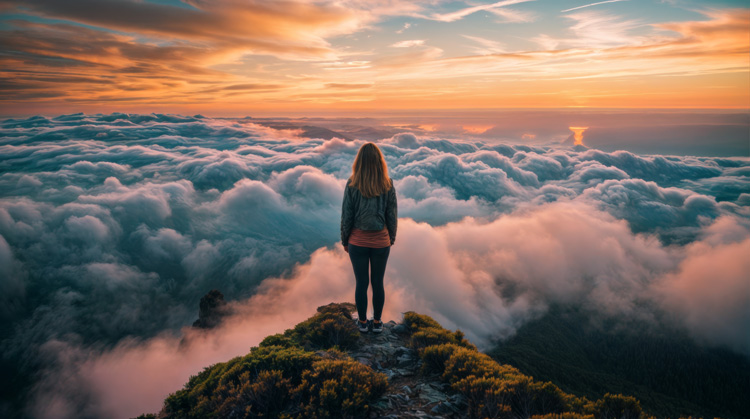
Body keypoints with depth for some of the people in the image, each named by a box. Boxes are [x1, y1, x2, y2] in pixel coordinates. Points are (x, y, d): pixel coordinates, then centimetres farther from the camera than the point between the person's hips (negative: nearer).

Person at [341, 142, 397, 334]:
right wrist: (391, 239, 13)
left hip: (357, 242, -1)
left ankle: (362, 322, 25)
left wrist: (344, 240, 7)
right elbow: (392, 216, -1)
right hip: (381, 242, 1)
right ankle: (377, 322, 26)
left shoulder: (352, 184, -10)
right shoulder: (387, 185, -8)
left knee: (361, 283, 11)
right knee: (378, 283, 13)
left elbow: (346, 216, -6)